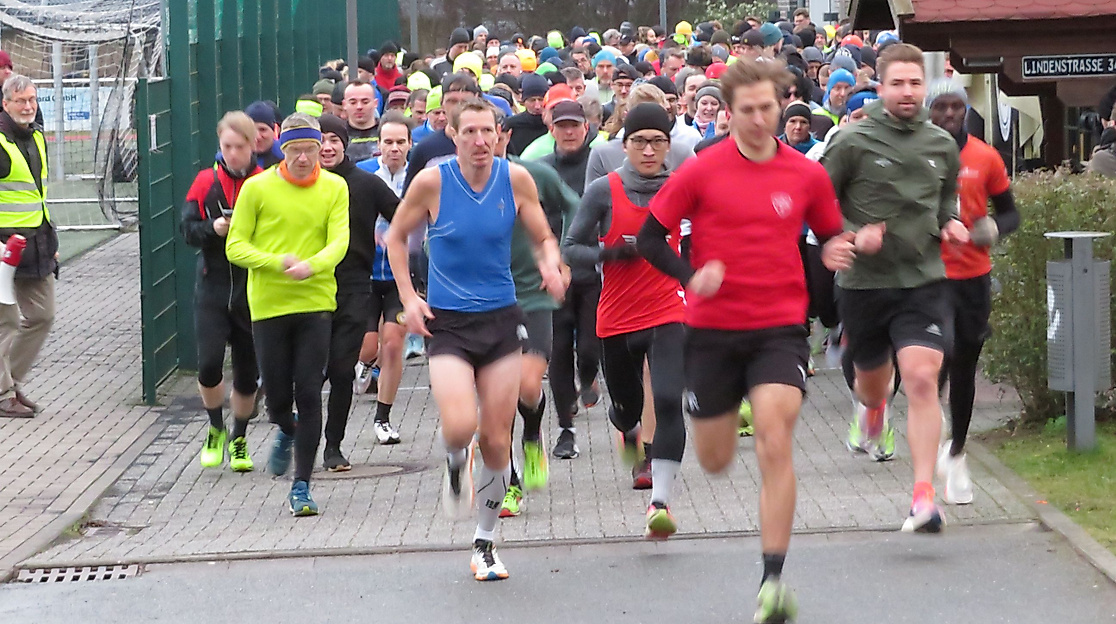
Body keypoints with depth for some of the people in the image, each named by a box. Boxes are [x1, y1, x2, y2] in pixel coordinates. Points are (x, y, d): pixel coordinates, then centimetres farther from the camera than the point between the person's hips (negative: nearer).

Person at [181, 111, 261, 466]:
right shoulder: (206, 182, 3)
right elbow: (188, 230, -1)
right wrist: (213, 228, -19)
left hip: (253, 290, 0)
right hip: (212, 287, 0)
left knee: (247, 371, 7)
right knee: (209, 364, -12)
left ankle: (239, 439, 29)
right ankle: (216, 430, 14)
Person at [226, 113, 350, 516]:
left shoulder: (334, 188, 3)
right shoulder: (257, 188, -1)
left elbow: (339, 242, -8)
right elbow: (235, 247, -2)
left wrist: (310, 265, -28)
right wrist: (278, 262, -18)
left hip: (316, 303, 0)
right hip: (268, 305, 0)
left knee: (309, 395, -6)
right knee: (278, 397, 5)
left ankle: (301, 487, 2)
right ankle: (287, 432, 42)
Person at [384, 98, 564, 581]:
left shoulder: (515, 179, -3)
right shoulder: (431, 182, -8)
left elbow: (543, 238, 8)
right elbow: (396, 238, 6)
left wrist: (550, 266, -15)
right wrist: (408, 297, -3)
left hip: (500, 318, 2)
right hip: (446, 322, -2)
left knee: (497, 439, 3)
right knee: (459, 426, -23)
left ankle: (485, 543, 21)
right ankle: (455, 466, 16)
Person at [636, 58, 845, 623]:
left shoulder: (807, 175, 1)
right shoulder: (700, 172, -5)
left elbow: (832, 238, 15)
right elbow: (649, 238, -1)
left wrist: (836, 253, -9)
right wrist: (691, 276, -17)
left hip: (779, 328, 0)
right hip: (712, 329, 0)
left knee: (775, 448, -17)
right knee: (715, 461, 11)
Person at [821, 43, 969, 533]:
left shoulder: (942, 145, 5)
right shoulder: (853, 143, -7)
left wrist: (950, 224, 2)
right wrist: (852, 235, -17)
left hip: (923, 280, 1)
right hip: (864, 282, 0)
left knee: (922, 380, -17)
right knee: (872, 380, 19)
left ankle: (924, 497, -18)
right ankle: (872, 414, 60)